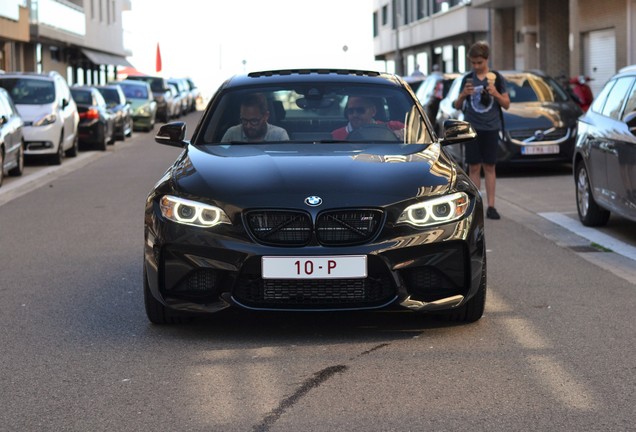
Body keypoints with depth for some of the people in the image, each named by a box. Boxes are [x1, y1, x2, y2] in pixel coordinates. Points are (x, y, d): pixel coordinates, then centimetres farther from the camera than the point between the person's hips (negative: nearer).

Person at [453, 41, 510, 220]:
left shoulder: (497, 78, 1)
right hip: (472, 128, 1)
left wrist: (496, 94, -16)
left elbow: (506, 104, 3)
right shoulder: (467, 79, 6)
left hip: (491, 128, -1)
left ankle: (491, 206, 4)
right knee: (474, 167, 1)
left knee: (489, 166, 2)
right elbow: (457, 106, 9)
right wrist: (463, 95, -12)